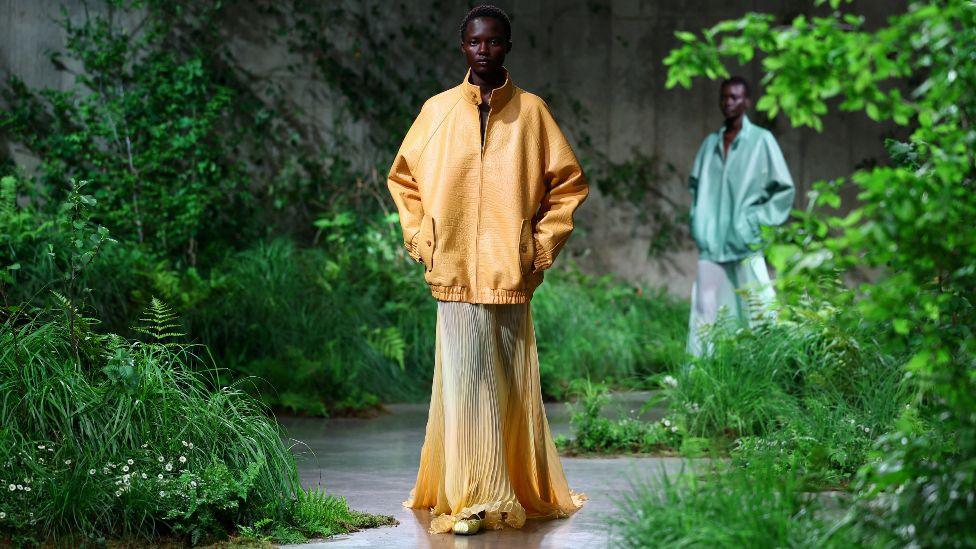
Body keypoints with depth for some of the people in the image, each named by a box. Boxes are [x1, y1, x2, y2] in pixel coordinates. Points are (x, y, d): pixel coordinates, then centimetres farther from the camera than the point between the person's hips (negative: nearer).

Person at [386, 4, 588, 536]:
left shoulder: (531, 111, 5)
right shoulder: (437, 110, 7)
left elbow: (568, 183, 11)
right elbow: (403, 178, 18)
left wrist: (542, 246, 4)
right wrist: (421, 240, 8)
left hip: (511, 274, 0)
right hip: (454, 274, 0)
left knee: (513, 387, 3)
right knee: (463, 383, -4)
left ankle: (524, 493, 15)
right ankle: (469, 501, -2)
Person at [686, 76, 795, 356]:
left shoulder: (761, 140, -1)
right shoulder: (711, 143, 12)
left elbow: (784, 189, 1)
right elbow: (695, 183, 26)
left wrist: (757, 221, -6)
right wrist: (697, 220, 13)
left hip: (745, 244, -4)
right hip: (711, 243, 4)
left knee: (757, 312, -6)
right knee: (706, 310, 0)